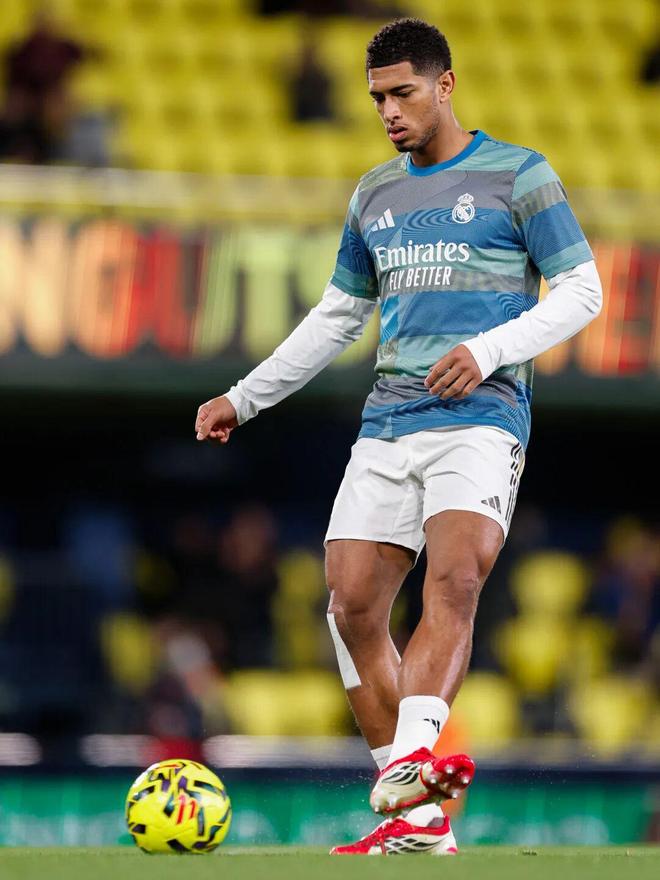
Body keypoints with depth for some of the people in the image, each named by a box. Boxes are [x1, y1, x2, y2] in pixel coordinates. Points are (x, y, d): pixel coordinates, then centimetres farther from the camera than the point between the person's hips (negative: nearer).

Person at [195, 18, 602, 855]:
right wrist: (245, 396, 23)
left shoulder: (519, 175, 3)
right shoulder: (373, 195, 19)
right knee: (352, 605, -8)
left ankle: (414, 756, -44)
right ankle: (417, 820, -4)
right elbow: (337, 316, 28)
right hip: (387, 424, 6)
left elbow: (580, 291, -1)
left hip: (480, 418, -5)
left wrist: (488, 350, -15)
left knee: (452, 581, -28)